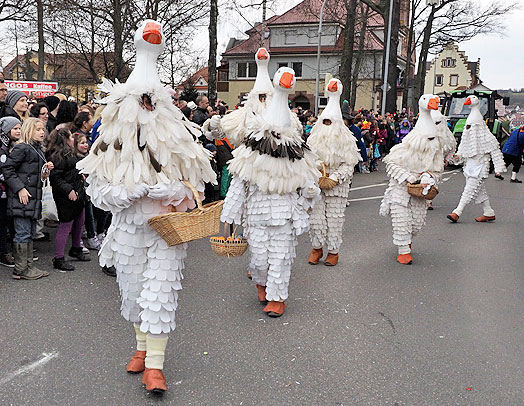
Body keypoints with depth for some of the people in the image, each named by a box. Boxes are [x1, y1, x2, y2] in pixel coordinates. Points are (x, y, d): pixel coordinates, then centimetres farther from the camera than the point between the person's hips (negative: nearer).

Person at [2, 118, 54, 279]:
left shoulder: (38, 150, 17)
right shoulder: (22, 148, -10)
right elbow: (7, 169, -14)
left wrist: (46, 170, 6)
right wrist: (20, 188, -19)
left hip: (34, 198, 9)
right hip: (22, 199, -9)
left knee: (30, 234, 12)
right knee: (23, 233, -4)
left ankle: (29, 266, 20)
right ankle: (20, 270, 3)